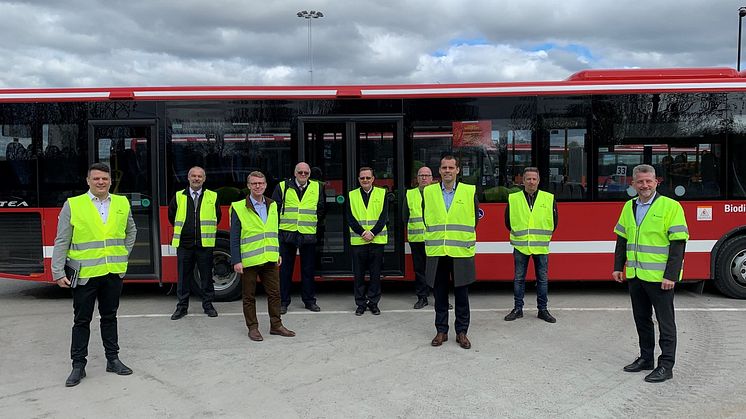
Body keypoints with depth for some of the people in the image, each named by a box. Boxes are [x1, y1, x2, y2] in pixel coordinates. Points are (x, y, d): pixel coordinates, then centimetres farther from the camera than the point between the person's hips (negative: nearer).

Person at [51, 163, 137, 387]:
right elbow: (61, 242, -4)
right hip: (85, 274, -3)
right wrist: (58, 273, -7)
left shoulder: (122, 203, 6)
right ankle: (78, 364, 17)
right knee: (82, 320, 7)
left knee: (109, 317, 14)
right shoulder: (72, 205, -4)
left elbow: (131, 231, 21)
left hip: (113, 273, 3)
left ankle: (112, 358, 24)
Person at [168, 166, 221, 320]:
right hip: (184, 244, 1)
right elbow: (171, 216, 18)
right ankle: (182, 306, 16)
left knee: (207, 276, 6)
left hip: (205, 244, 0)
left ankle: (208, 305, 17)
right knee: (183, 276, 6)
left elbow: (217, 217, 15)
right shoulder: (178, 197, 6)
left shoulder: (212, 197, 4)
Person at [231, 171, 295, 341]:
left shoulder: (272, 206, 10)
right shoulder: (239, 208, -6)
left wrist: (278, 253, 13)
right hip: (248, 261, -4)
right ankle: (253, 328, 18)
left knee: (274, 293, 9)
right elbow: (234, 237, -7)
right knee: (249, 296, 6)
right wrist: (236, 261, -12)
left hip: (270, 260, 5)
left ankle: (276, 325, 20)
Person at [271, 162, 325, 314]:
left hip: (308, 234, 2)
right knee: (285, 269, 3)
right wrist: (278, 226, 3)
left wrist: (314, 225, 10)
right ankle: (283, 301, 12)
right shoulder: (282, 187, 2)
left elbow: (321, 210, 15)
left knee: (308, 269, 8)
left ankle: (309, 300, 19)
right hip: (287, 234, -1)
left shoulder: (316, 187, 8)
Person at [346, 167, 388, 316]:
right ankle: (361, 303, 15)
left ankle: (373, 302, 16)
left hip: (377, 240, 0)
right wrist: (362, 233, -13)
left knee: (375, 274, 4)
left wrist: (372, 233, -12)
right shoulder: (351, 195, 8)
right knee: (359, 274, 4)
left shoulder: (382, 193, 7)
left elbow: (384, 216, -1)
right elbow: (350, 218, 0)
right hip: (358, 240, 0)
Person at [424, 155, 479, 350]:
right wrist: (434, 237, 12)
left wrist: (464, 238, 10)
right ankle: (441, 331, 20)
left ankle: (461, 332, 17)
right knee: (439, 295, 9)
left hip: (461, 253, -1)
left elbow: (475, 219, 9)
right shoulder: (428, 192, 6)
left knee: (462, 295, 6)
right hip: (436, 253, 1)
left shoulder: (470, 191, 2)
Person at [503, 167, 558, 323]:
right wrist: (519, 235, 10)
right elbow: (508, 222, 10)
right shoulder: (513, 199, 1)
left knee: (543, 279, 6)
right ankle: (518, 309, 16)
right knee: (519, 278, 6)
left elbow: (554, 222, 10)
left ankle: (543, 309, 17)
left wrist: (544, 237, 11)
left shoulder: (549, 199, 2)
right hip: (520, 246, 0)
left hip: (541, 247, 0)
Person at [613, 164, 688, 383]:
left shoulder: (670, 206, -8)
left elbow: (678, 244, -12)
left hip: (659, 277, -6)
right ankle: (646, 358, 27)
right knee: (642, 319, 15)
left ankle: (666, 365, 10)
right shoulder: (629, 207, 10)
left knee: (665, 321, 3)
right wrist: (618, 267, 10)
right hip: (635, 275, 6)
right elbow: (622, 240, 16)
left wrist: (671, 275, -16)